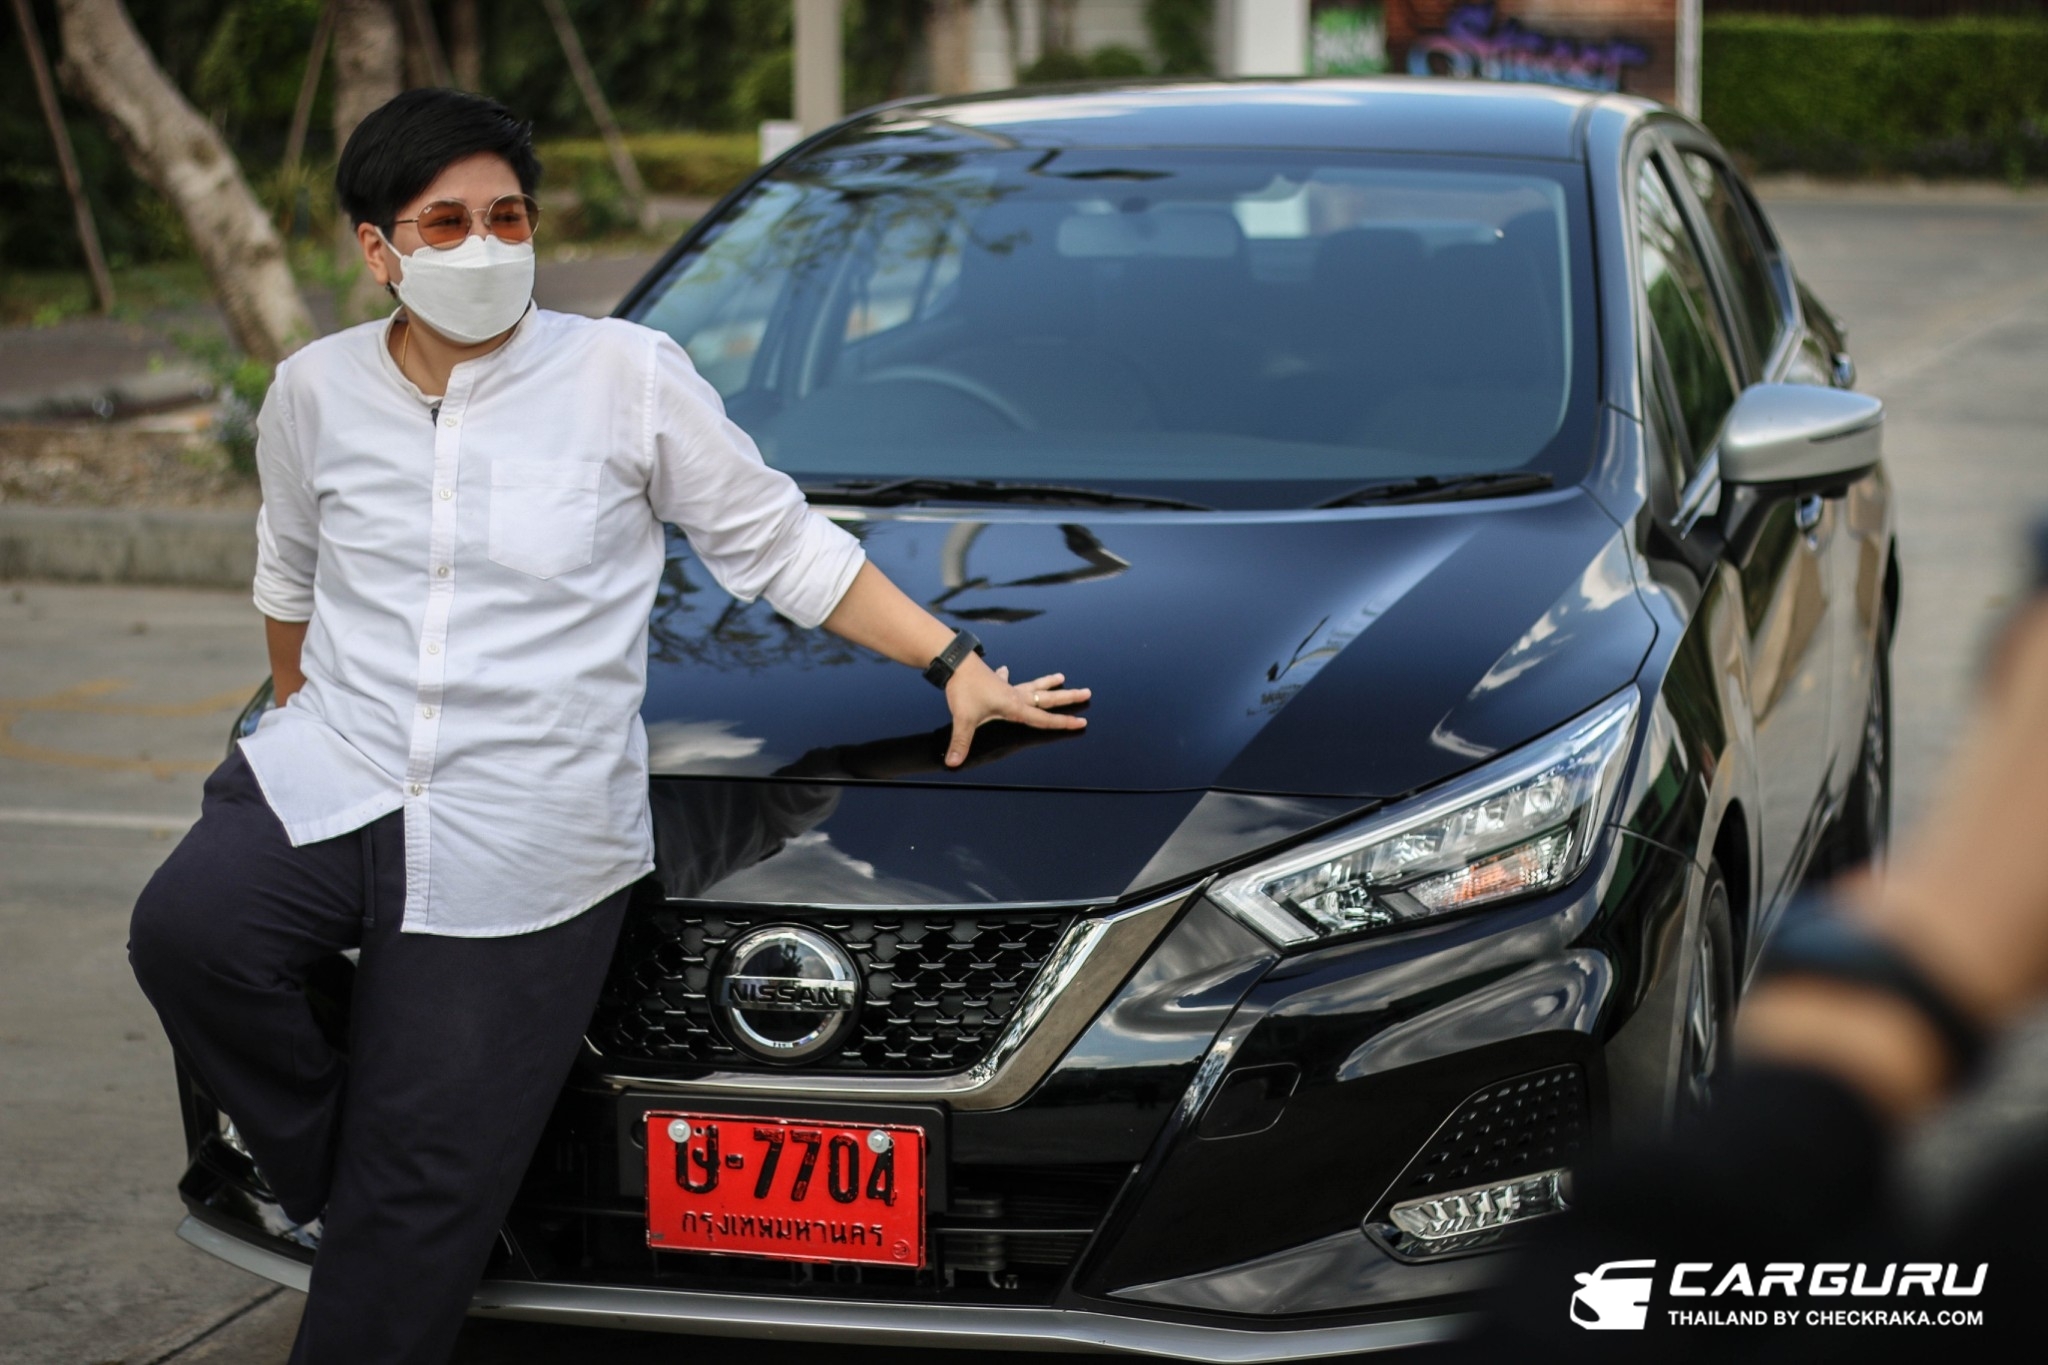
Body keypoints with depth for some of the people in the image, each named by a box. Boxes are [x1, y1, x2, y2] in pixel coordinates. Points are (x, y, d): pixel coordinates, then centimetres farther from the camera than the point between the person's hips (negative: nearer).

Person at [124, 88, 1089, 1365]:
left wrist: (956, 664, 4)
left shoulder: (625, 373, -1)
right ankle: (338, 1176, -5)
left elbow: (780, 543, 5)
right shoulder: (317, 391, 7)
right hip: (335, 779, 3)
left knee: (422, 1190, -4)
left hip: (522, 844, -3)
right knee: (187, 930, -29)